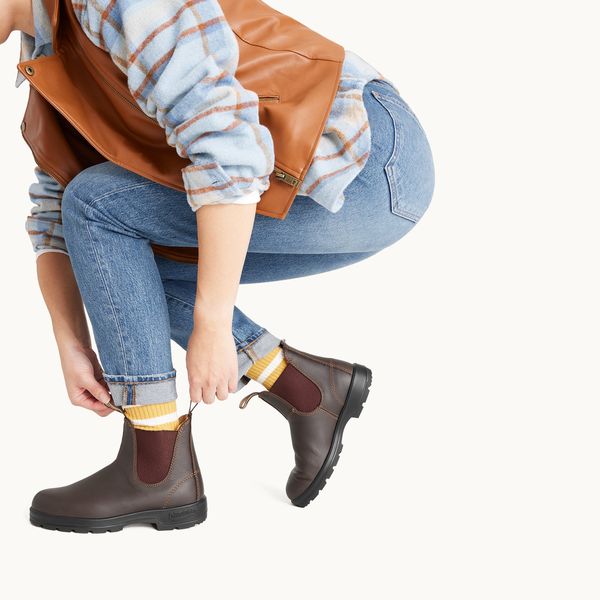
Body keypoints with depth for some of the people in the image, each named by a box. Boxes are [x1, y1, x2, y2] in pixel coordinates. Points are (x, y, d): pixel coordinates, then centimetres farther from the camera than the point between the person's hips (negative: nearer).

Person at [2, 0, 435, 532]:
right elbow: (55, 214, 16)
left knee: (98, 205, -10)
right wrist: (73, 350, 6)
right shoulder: (57, 50, 14)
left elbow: (229, 146, -27)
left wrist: (211, 327, -23)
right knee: (125, 266, 14)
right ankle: (311, 392, 11)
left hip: (375, 161, -10)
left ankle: (158, 470, -6)